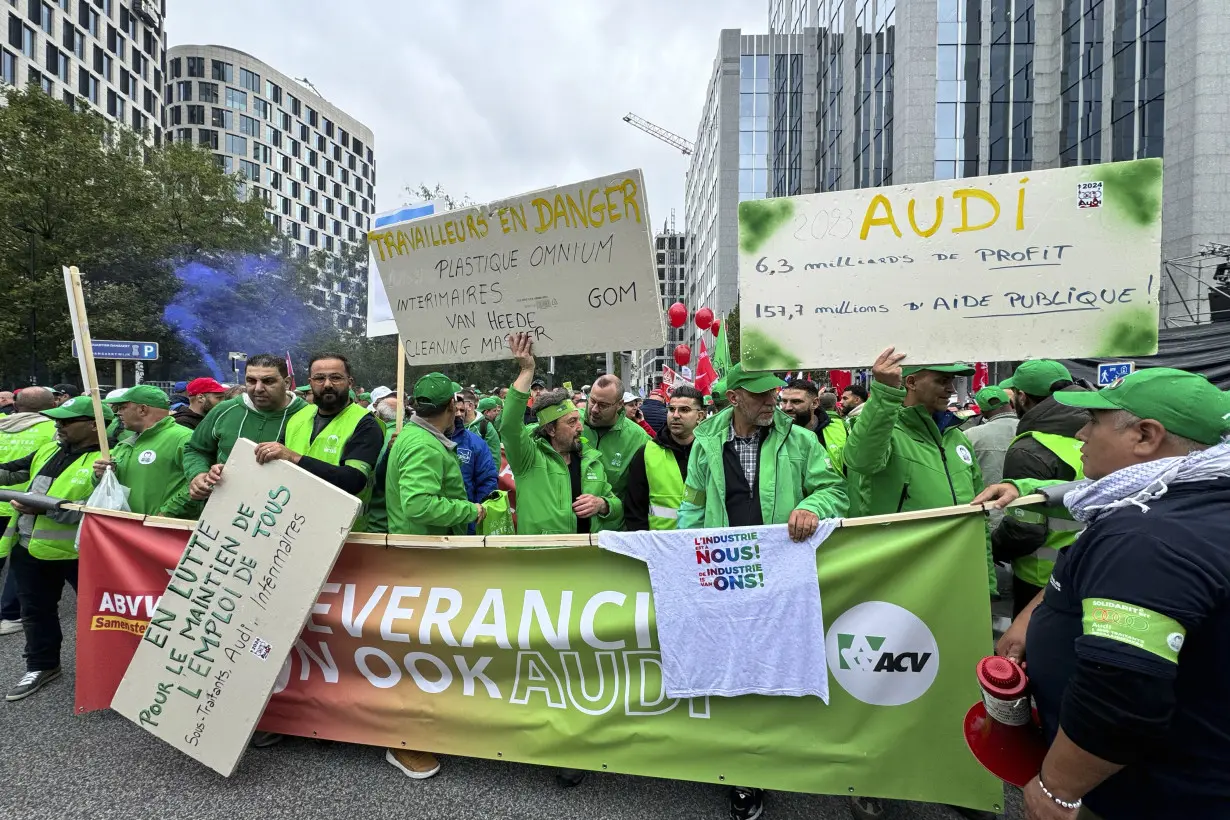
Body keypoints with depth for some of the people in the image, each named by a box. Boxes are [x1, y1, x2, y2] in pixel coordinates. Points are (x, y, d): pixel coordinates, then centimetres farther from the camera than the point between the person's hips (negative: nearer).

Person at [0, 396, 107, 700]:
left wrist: (46, 508, -27)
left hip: (79, 550, -8)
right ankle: (42, 666, 39)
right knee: (36, 611, 21)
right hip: (30, 548, 8)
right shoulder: (48, 450, 9)